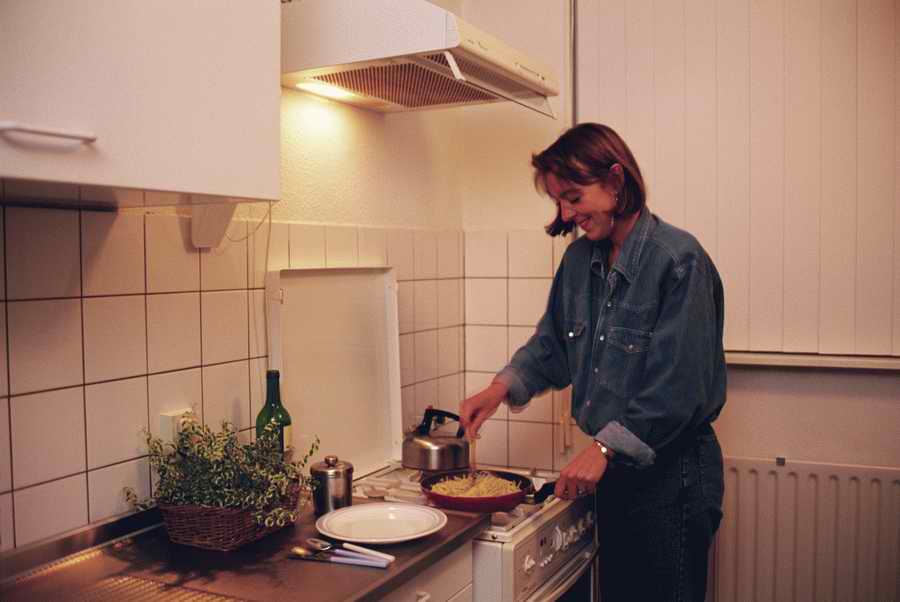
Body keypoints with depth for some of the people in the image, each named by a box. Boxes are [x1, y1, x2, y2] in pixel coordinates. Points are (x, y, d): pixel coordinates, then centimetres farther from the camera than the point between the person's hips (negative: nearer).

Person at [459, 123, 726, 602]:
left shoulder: (679, 260, -19)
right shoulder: (579, 259, 4)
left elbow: (676, 387, -22)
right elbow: (552, 344, 14)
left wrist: (604, 448, -22)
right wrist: (501, 388, -1)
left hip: (669, 471, -7)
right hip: (613, 467, 7)